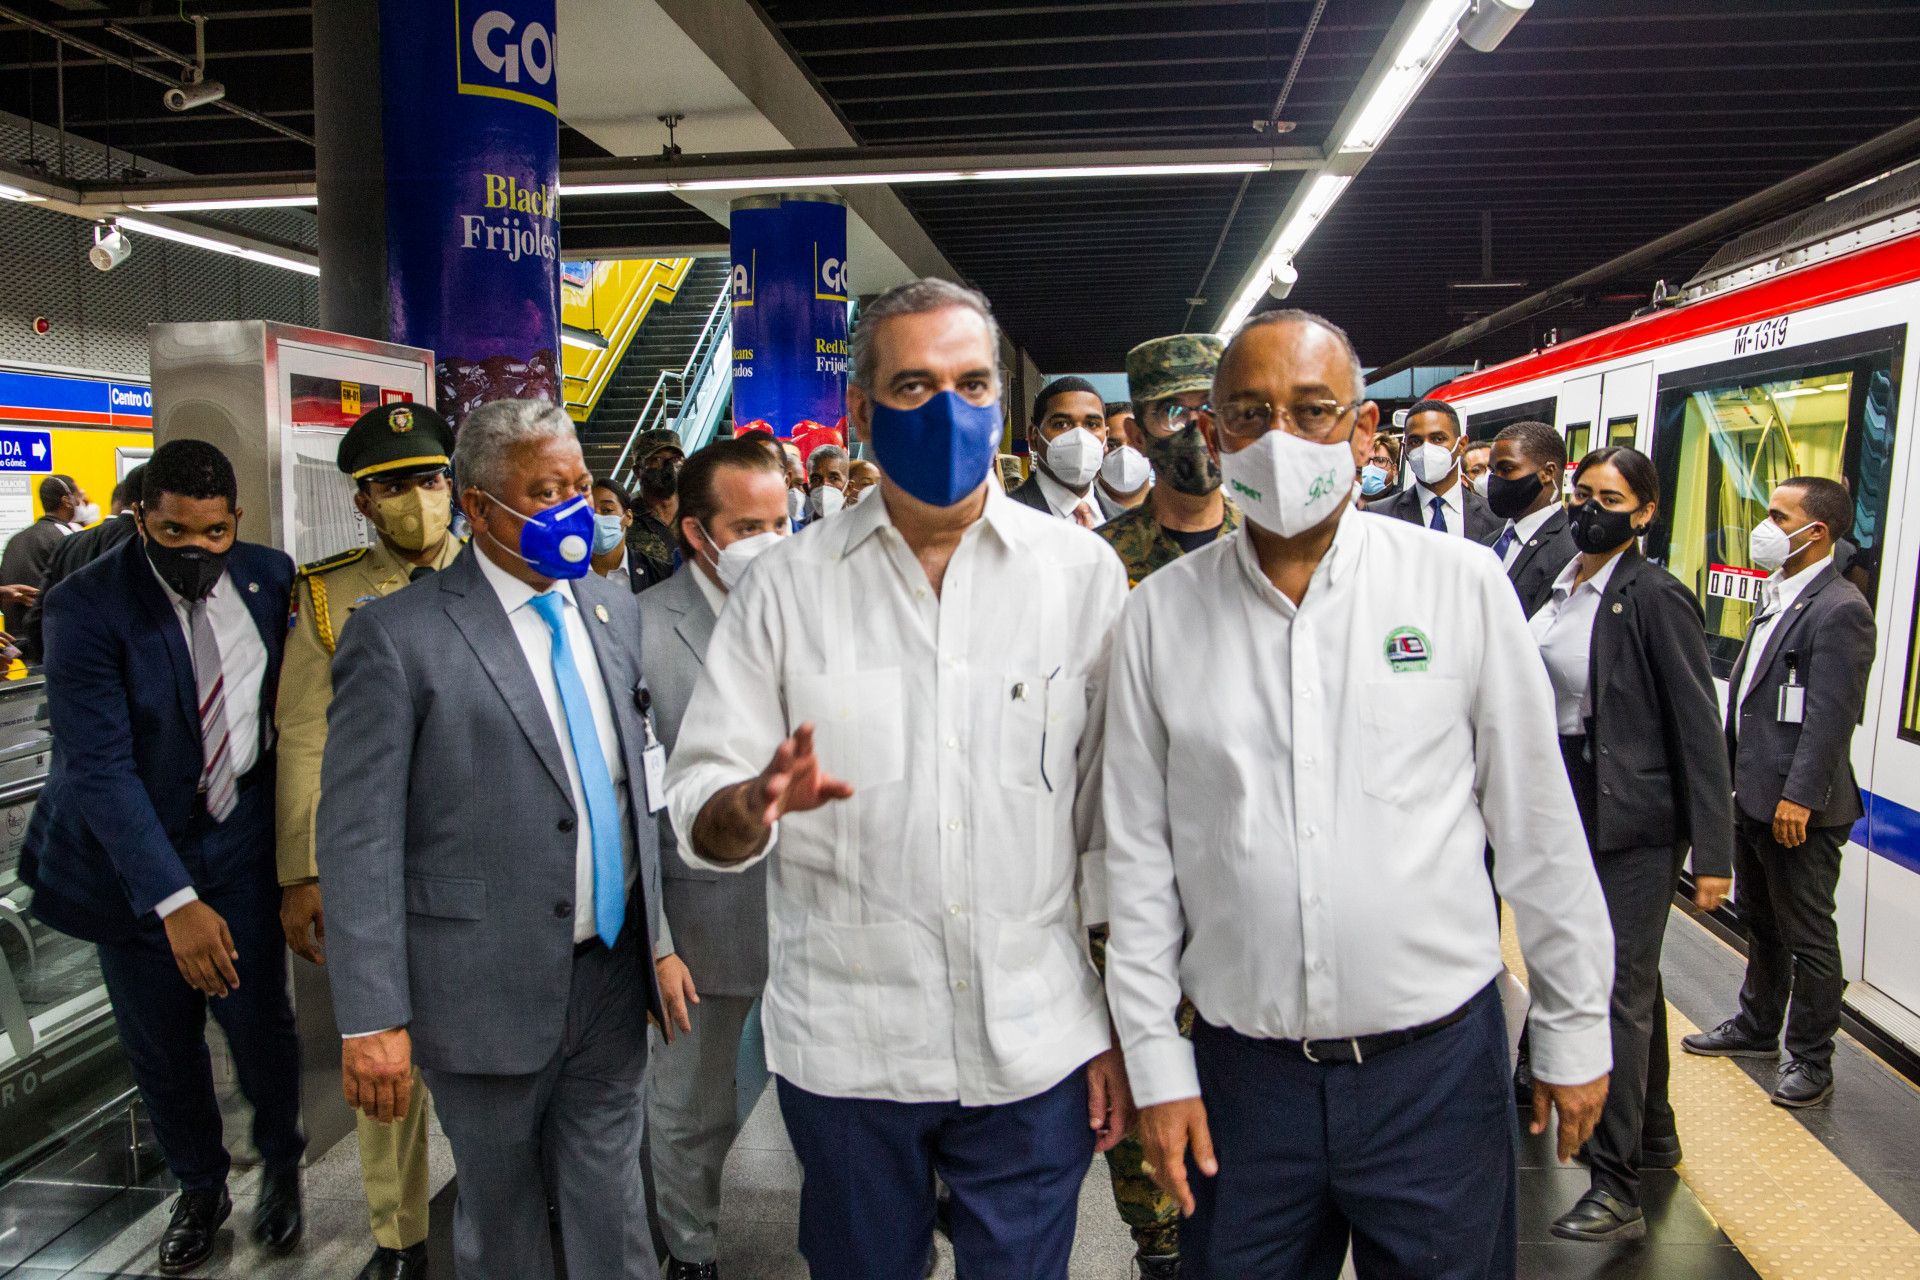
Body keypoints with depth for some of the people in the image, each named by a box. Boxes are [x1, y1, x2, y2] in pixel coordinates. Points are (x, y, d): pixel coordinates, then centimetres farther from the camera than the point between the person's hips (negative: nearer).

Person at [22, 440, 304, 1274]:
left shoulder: (269, 576, -7)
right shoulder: (86, 607, -19)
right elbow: (99, 767, -24)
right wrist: (174, 901, -31)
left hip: (239, 839, 2)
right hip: (134, 854, -1)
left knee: (260, 1024, 7)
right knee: (160, 1049, 14)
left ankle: (281, 1168, 36)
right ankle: (200, 1189, 40)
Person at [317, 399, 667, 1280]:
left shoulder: (614, 611, 5)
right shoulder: (398, 635, -12)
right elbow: (357, 836, -13)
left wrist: (658, 943, 10)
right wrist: (371, 1017, -15)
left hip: (612, 975, 4)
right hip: (490, 991, -4)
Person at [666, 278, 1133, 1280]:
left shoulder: (1082, 572, -3)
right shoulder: (786, 583, -2)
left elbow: (1113, 821, 1)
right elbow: (698, 807, -4)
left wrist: (1123, 1024, 1)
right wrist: (754, 805, -27)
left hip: (1037, 1047, 0)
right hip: (843, 1047, 1)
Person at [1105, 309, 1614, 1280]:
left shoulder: (1462, 584, -5)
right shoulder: (1161, 613, -3)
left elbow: (1538, 825, 1)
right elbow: (1136, 854, 1)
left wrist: (1574, 1030, 5)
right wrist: (1155, 1064, 1)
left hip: (1439, 1063, 0)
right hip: (1243, 1073, 1)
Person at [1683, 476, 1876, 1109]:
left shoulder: (1840, 610, -16)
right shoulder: (1777, 597, 13)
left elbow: (1831, 715, -20)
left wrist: (1800, 798, -22)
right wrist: (1731, 776, 17)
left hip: (1799, 808, -9)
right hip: (1752, 797, 9)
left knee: (1807, 935, 4)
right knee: (1761, 922, 22)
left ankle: (1811, 1060, 17)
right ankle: (1758, 1024, 38)